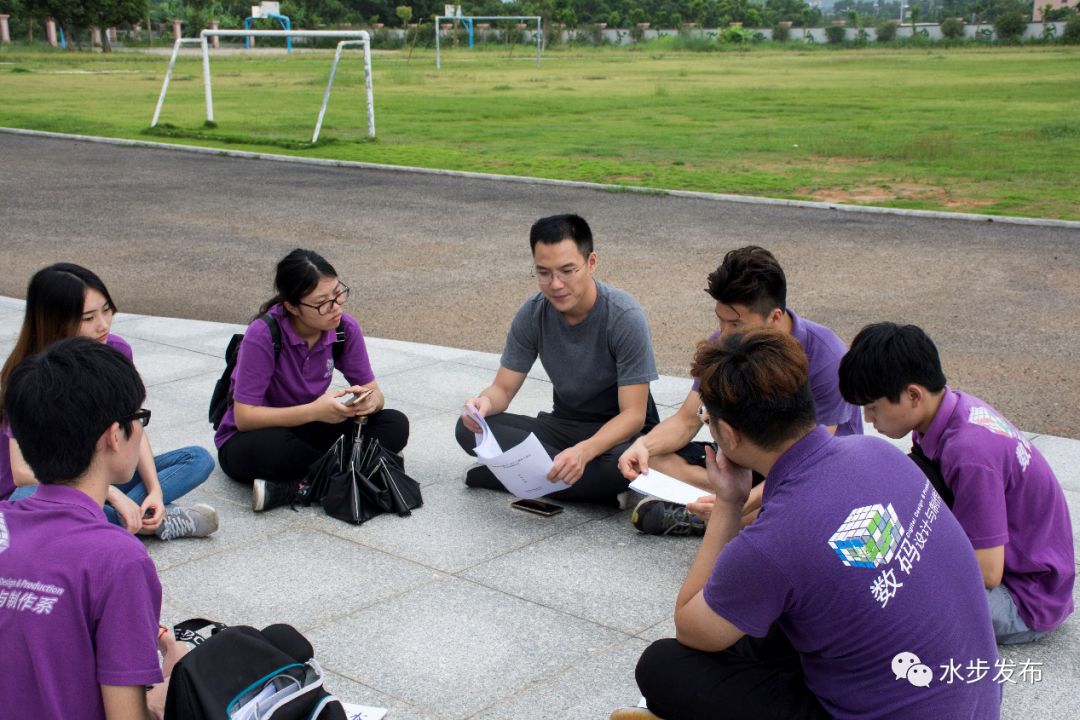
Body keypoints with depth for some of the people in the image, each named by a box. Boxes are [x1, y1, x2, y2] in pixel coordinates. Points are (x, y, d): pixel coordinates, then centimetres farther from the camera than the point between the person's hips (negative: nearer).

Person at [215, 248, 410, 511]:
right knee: (271, 447, -41)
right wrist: (314, 411, -35)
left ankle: (295, 488, -23)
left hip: (307, 431, 5)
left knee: (395, 425, -17)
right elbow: (244, 417, -26)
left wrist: (369, 401, -29)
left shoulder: (344, 328, -11)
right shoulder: (264, 334, -25)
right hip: (249, 439, -5)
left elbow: (374, 392, -3)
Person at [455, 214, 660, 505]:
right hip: (563, 425, 5)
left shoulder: (625, 317, -22)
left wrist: (584, 451, -42)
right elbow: (503, 388, -3)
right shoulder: (532, 314, -9)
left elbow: (633, 414, -23)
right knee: (469, 428, -18)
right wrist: (485, 402, -29)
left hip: (620, 432, -4)